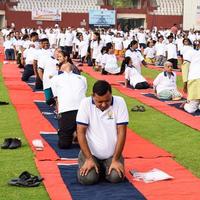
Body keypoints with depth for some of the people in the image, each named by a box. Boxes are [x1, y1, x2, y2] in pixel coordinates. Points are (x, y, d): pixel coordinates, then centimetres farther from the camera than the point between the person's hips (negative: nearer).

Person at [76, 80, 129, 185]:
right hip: (90, 152, -1)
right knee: (88, 178, -23)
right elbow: (81, 132, -11)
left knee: (116, 177, -22)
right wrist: (89, 159, -18)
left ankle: (105, 168, 13)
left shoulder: (119, 102, -11)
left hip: (112, 154, 1)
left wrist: (115, 160, -14)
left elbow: (121, 132, -10)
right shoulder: (86, 103, -11)